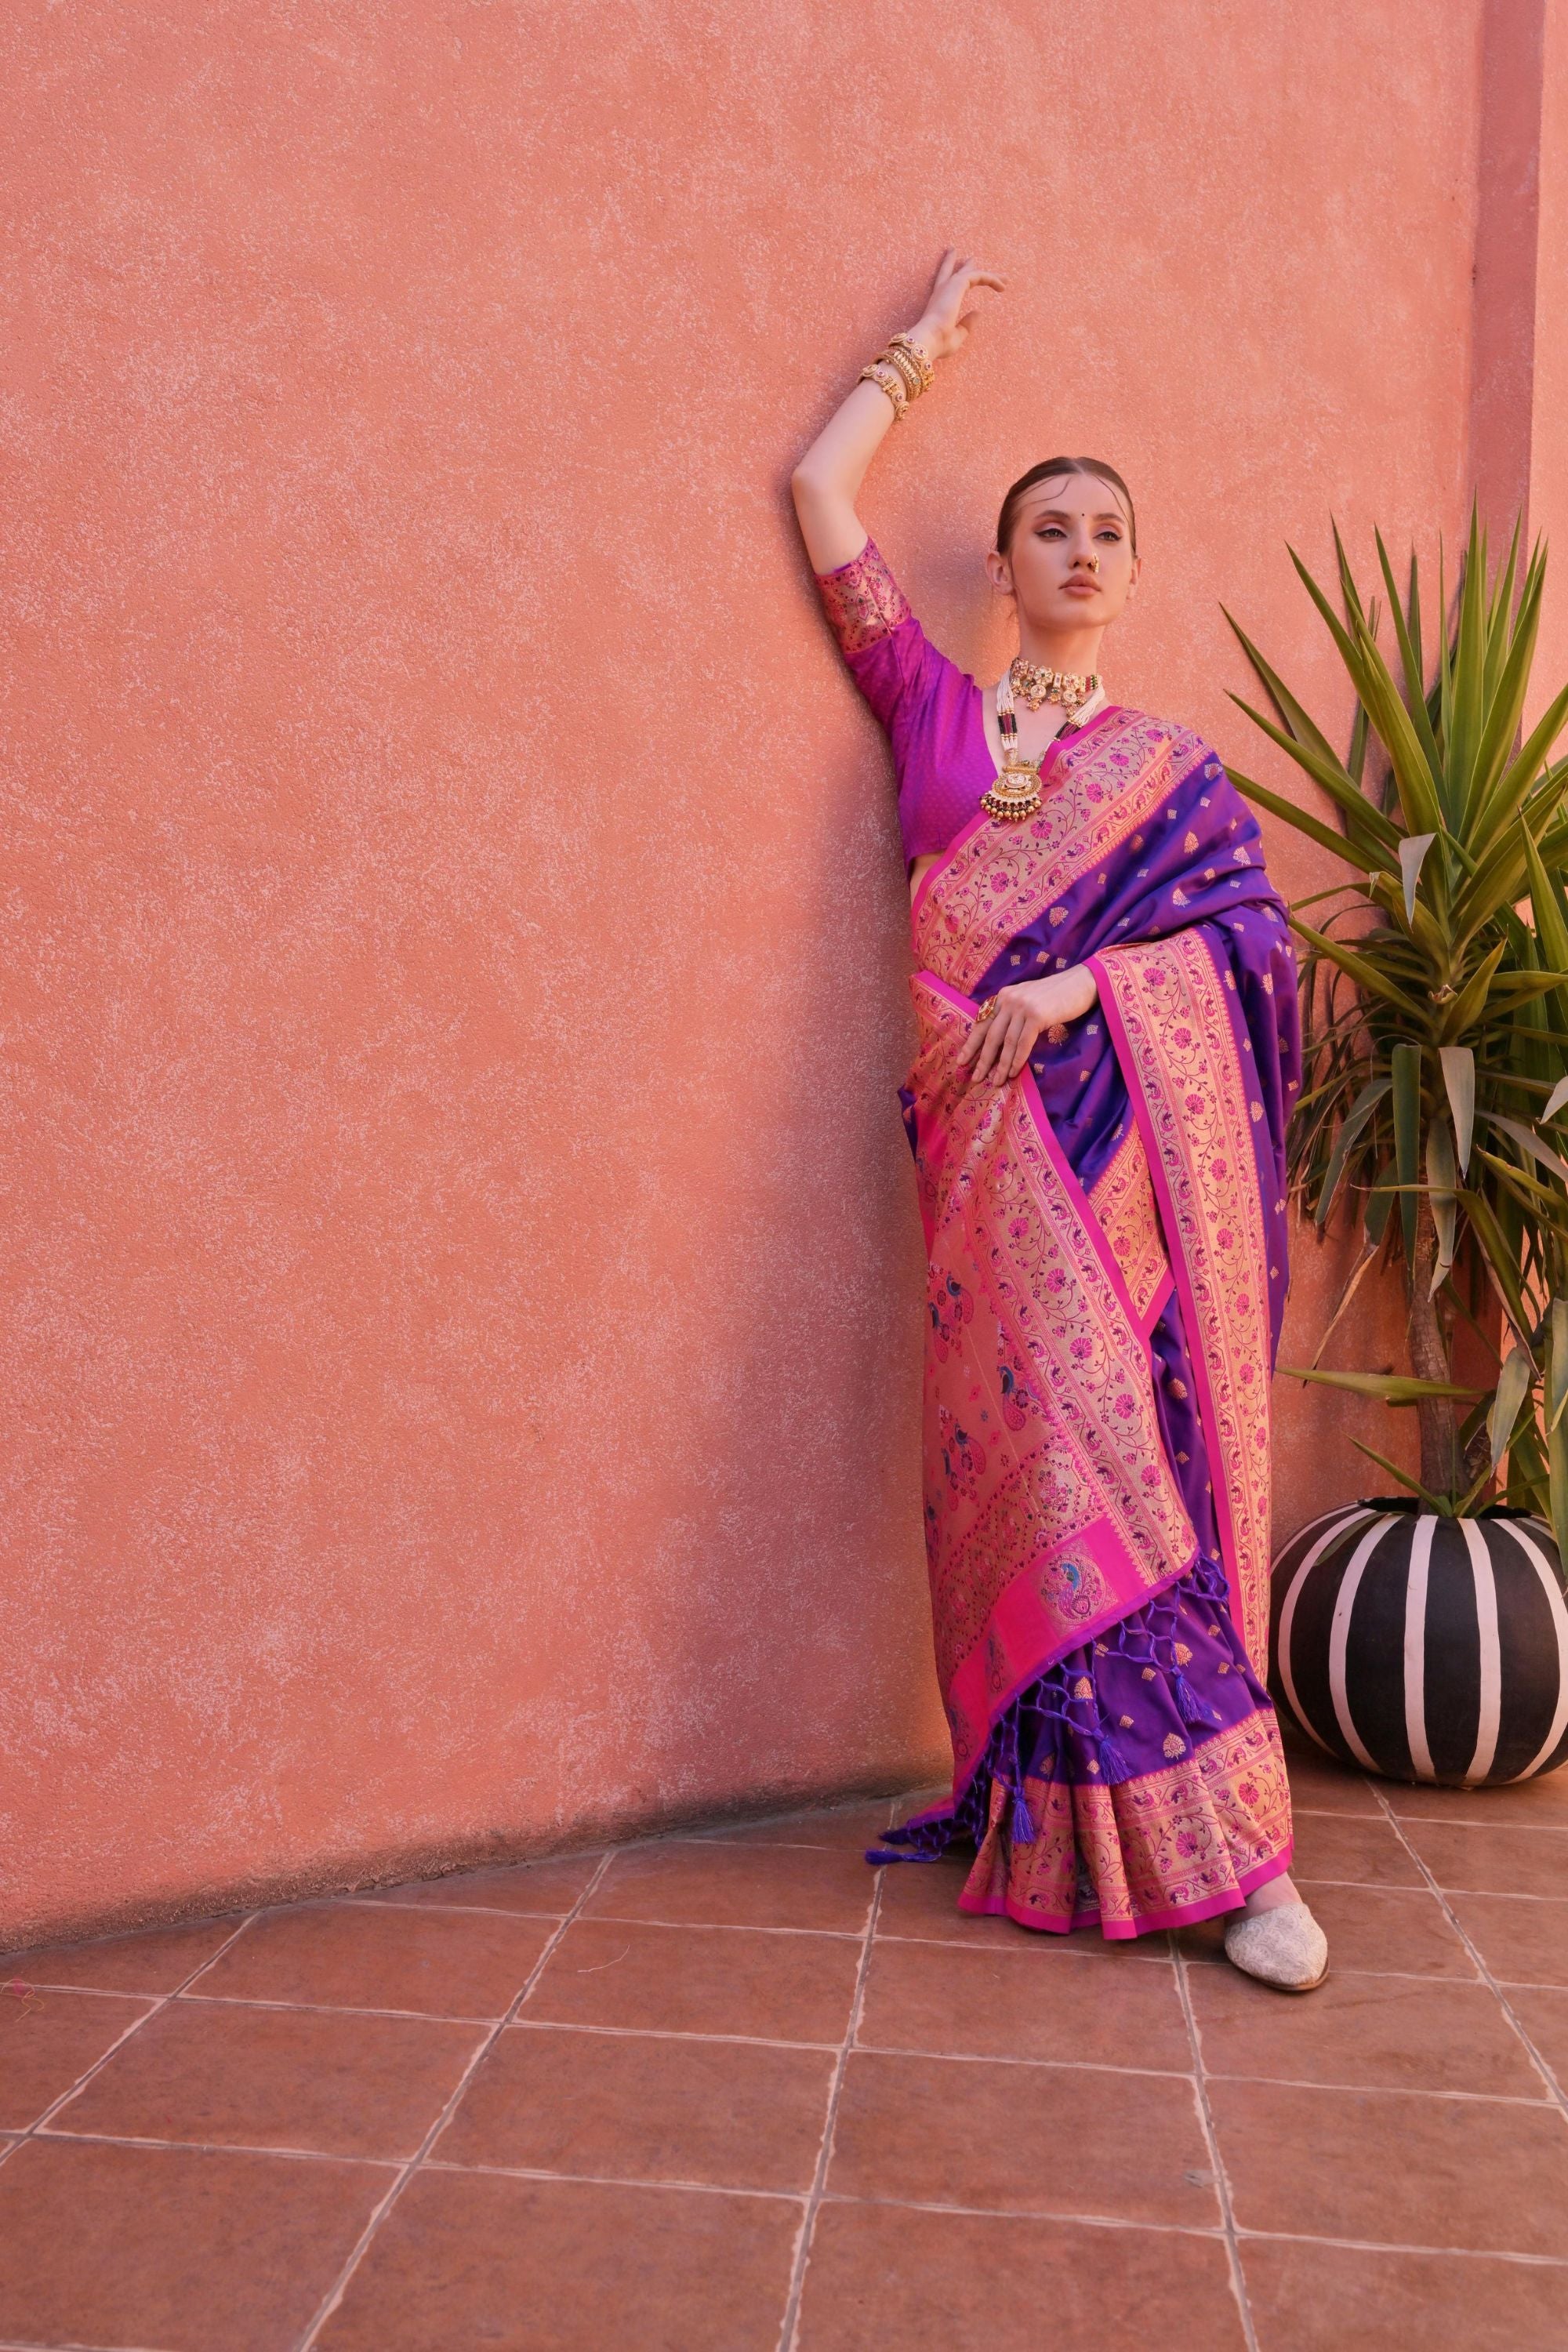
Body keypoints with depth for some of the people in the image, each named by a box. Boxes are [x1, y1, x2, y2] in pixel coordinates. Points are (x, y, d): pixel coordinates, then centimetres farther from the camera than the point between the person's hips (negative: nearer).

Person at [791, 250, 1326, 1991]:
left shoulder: (1174, 766, 18)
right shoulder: (933, 708, 16)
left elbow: (1254, 935, 5)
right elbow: (820, 486, 15)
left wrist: (1079, 983, -9)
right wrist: (923, 347, 27)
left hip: (1149, 1114, 1)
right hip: (1003, 1132, 0)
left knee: (1147, 1431, -4)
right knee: (1058, 1433, -9)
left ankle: (1180, 1832, 1)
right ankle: (1212, 1840, -2)